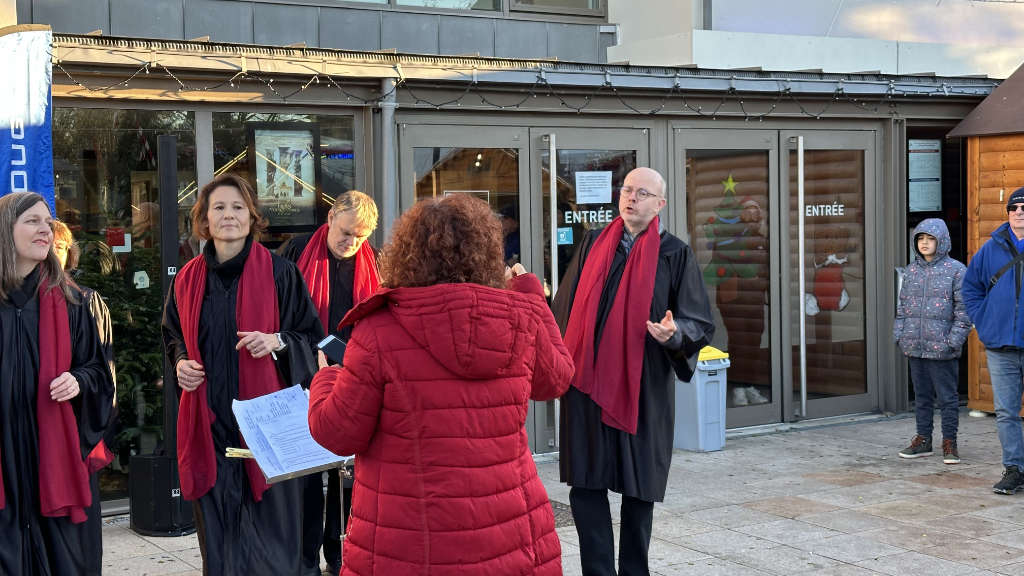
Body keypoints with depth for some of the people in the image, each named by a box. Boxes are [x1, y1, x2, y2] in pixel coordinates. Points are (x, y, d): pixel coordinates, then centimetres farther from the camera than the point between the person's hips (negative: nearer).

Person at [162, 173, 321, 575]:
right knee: (219, 536, 7)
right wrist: (181, 363, 2)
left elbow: (311, 336, 1)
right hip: (209, 424, 3)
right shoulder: (188, 279, 8)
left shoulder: (279, 273, -3)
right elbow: (174, 337, 22)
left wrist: (277, 342, -17)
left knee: (267, 538, 0)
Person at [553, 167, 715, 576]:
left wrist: (674, 333, -24)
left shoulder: (675, 254, 0)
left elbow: (701, 323, -3)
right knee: (585, 485, 2)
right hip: (586, 382, 3)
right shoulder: (594, 243, 9)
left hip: (642, 387, -2)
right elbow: (565, 309, 15)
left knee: (638, 488, 7)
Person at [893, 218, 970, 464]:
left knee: (947, 397, 2)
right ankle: (923, 439, 22)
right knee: (922, 395, 13)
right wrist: (899, 333, 8)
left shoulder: (956, 270, -4)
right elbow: (903, 305, 18)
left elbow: (963, 308, -6)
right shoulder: (911, 271, 12)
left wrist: (954, 340, -12)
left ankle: (949, 443, 10)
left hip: (941, 348, -5)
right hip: (914, 347, 5)